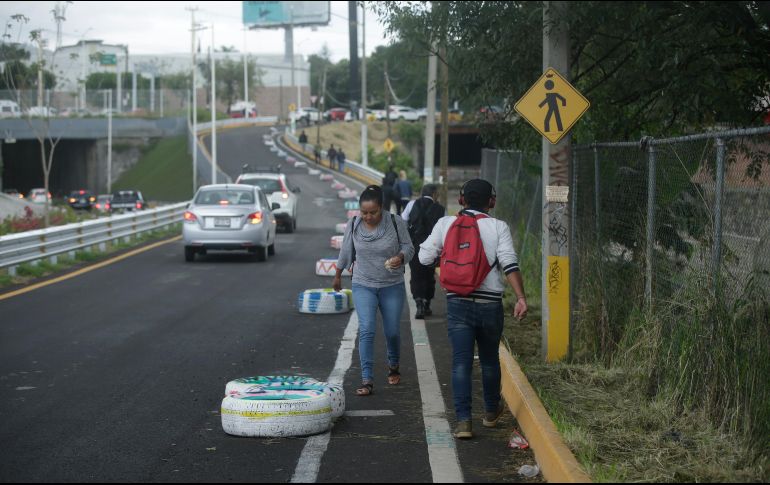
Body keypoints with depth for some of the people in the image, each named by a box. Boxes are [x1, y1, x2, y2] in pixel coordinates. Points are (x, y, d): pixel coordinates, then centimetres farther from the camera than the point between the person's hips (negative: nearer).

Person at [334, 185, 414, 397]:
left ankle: (393, 366, 39)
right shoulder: (353, 225, -5)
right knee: (366, 330, -14)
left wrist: (401, 257, -24)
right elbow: (346, 252, 10)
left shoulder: (396, 223, -11)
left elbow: (409, 247, -2)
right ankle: (367, 380, -14)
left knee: (392, 331, 8)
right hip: (363, 286, 0)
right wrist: (338, 276, 20)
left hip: (392, 286, 0)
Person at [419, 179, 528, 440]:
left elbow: (424, 257, 3)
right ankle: (491, 411, 35)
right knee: (489, 359, 18)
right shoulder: (498, 227, -4)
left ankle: (463, 420, -11)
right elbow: (509, 263, -13)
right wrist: (521, 298, -14)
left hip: (457, 303, 0)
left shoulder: (445, 224, 1)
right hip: (490, 303, 0)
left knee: (461, 361, -1)